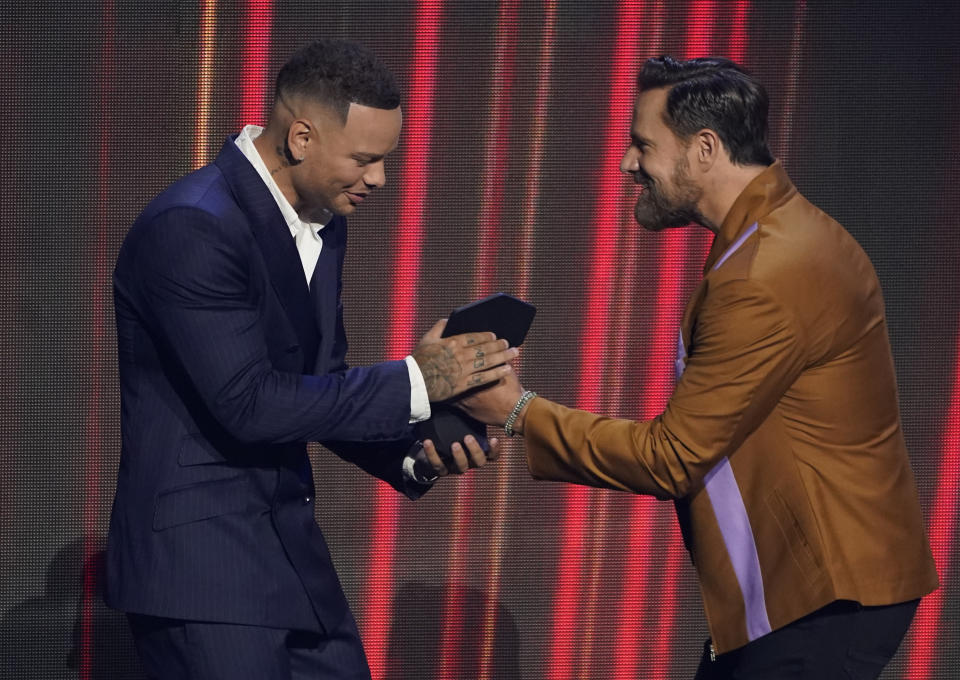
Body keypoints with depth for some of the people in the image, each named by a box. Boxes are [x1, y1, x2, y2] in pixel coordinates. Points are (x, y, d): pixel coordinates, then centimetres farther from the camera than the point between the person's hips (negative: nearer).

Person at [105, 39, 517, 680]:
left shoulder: (324, 225, 8)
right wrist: (415, 382, -20)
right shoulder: (190, 227, -19)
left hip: (290, 548, 9)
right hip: (199, 562, -8)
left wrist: (414, 452, -2)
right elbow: (248, 403, -24)